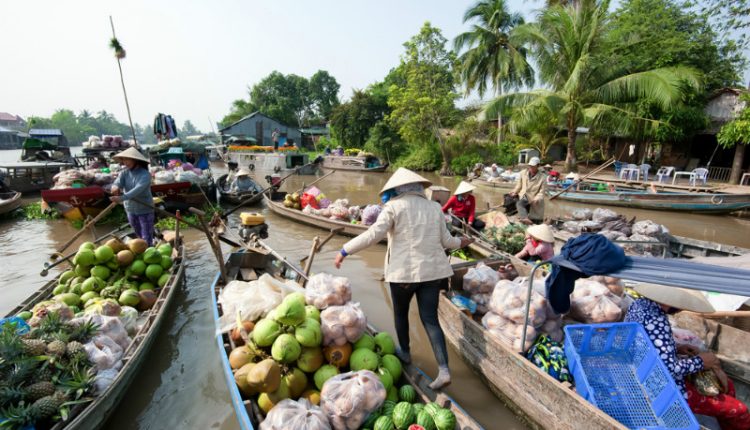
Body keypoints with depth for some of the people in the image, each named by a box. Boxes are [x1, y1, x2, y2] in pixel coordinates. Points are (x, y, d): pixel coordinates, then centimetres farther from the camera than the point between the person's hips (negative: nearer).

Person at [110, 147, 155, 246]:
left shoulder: (145, 174, -18)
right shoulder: (124, 173, 0)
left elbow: (138, 190, -32)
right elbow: (117, 182, -18)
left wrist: (121, 198, -45)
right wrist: (115, 187, -42)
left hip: (145, 210, -6)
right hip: (130, 209, 6)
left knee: (147, 238, -1)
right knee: (139, 236, 23)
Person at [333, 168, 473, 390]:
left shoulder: (394, 207, -8)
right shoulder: (434, 207, 7)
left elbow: (374, 234, -17)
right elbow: (445, 240, 10)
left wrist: (345, 250, -11)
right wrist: (460, 242, 31)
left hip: (404, 270, -4)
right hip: (433, 269, 4)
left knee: (400, 313, 21)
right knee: (430, 319, 9)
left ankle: (404, 352, 39)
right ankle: (444, 369, 4)